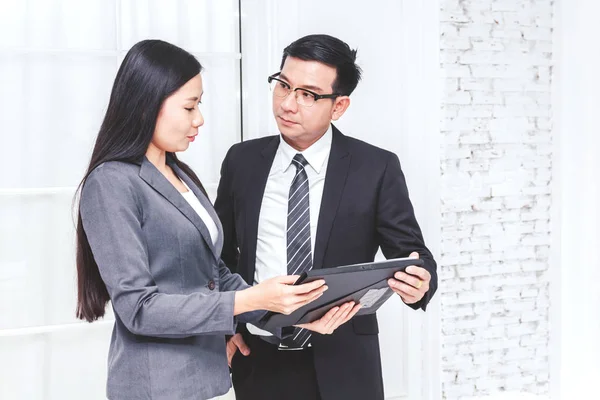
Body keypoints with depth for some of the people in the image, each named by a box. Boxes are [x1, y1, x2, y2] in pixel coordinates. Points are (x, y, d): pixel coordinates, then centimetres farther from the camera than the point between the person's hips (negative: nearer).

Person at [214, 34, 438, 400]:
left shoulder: (376, 168, -7)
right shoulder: (243, 160, 1)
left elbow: (414, 256, -4)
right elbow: (220, 251, 13)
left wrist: (420, 282, -26)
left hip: (341, 368, -2)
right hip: (259, 364, 2)